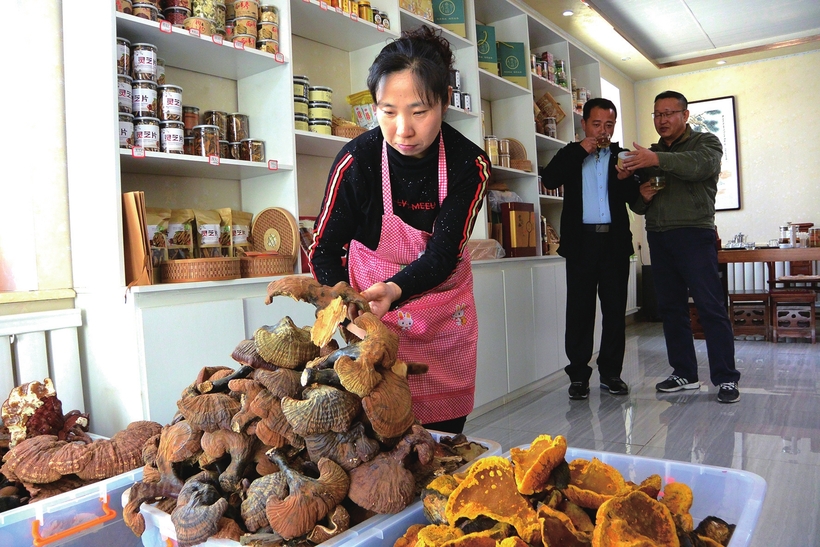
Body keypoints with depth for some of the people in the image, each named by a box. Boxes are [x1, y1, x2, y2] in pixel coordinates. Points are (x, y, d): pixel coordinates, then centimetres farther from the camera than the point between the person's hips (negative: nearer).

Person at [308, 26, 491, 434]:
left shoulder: (470, 164, -15)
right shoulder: (356, 160, -19)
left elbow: (443, 252, -19)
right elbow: (324, 248, -11)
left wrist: (393, 290, -38)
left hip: (445, 316, 2)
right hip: (371, 309, -1)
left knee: (444, 434, 8)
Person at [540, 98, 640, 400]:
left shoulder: (622, 155, 12)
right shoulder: (571, 154, 11)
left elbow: (635, 198, 3)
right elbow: (549, 179, -9)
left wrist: (626, 179, -17)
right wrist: (580, 151, -10)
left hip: (615, 240, 2)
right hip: (581, 240, -1)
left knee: (615, 309, 5)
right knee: (580, 308, 0)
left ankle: (611, 372, 15)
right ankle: (578, 374, 7)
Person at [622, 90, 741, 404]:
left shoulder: (705, 142, 6)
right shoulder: (649, 153, 21)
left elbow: (701, 164, -20)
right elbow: (637, 205, 21)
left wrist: (657, 159, -32)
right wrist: (642, 196, -3)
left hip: (694, 234, -5)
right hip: (658, 237, 5)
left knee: (711, 307, -8)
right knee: (670, 308, 6)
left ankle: (726, 379, -2)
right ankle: (684, 374, 15)